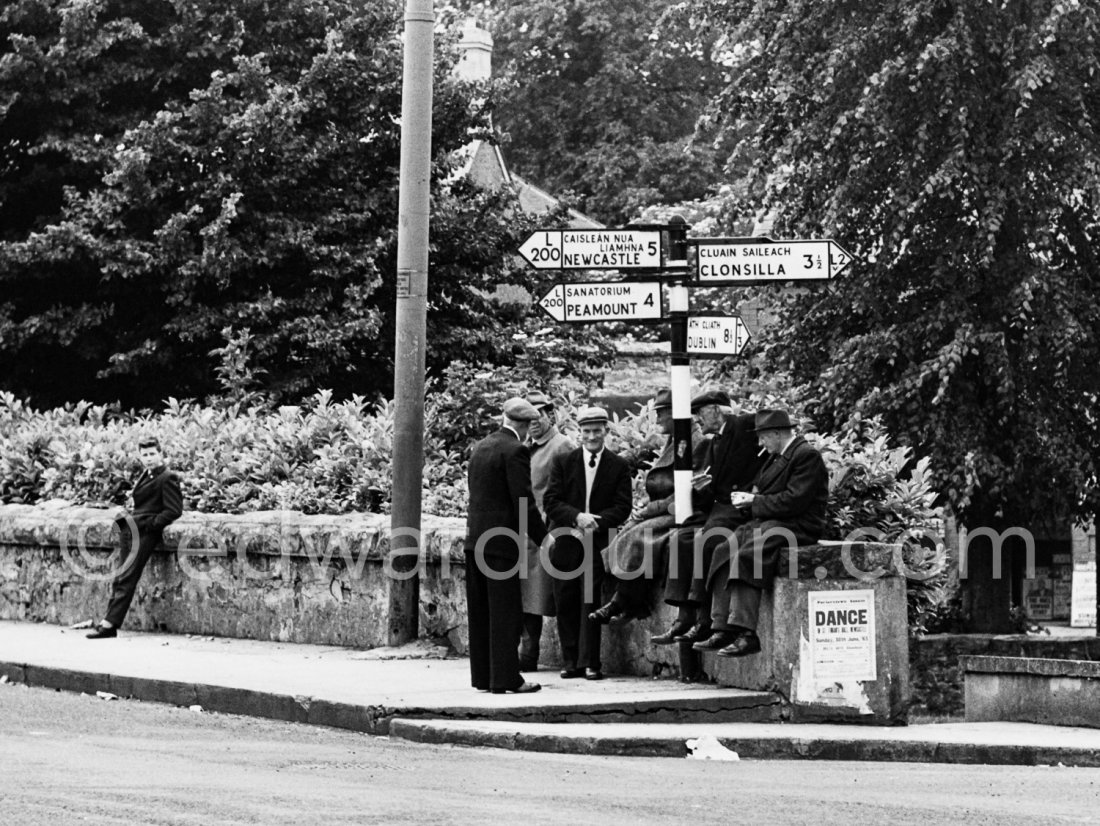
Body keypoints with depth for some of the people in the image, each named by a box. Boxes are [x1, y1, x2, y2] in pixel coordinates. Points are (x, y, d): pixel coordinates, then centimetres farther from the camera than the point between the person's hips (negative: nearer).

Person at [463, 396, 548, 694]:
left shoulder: (480, 447, 13)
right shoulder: (515, 450, -12)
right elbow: (523, 500, -15)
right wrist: (542, 537, -6)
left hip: (475, 536, 8)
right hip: (502, 540, -8)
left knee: (480, 612, 11)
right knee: (505, 612, -4)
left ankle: (482, 676, 15)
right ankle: (505, 678, -4)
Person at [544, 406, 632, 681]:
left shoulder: (619, 467, 5)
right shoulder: (563, 463, 7)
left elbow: (622, 508, -1)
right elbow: (551, 502, 0)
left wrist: (596, 521, -17)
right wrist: (577, 517, -17)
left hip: (597, 542, -2)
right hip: (565, 542, 2)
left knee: (590, 601, -7)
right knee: (565, 603, 3)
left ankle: (590, 663, -2)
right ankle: (570, 661, 11)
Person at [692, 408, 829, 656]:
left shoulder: (807, 456, -10)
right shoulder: (776, 456, 21)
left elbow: (794, 500, -18)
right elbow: (764, 488, 28)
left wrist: (754, 501, -12)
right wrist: (748, 497, 4)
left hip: (797, 526, -9)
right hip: (766, 522, 9)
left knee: (745, 557, -29)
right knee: (723, 552, -11)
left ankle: (747, 635, -32)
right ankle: (722, 629, -16)